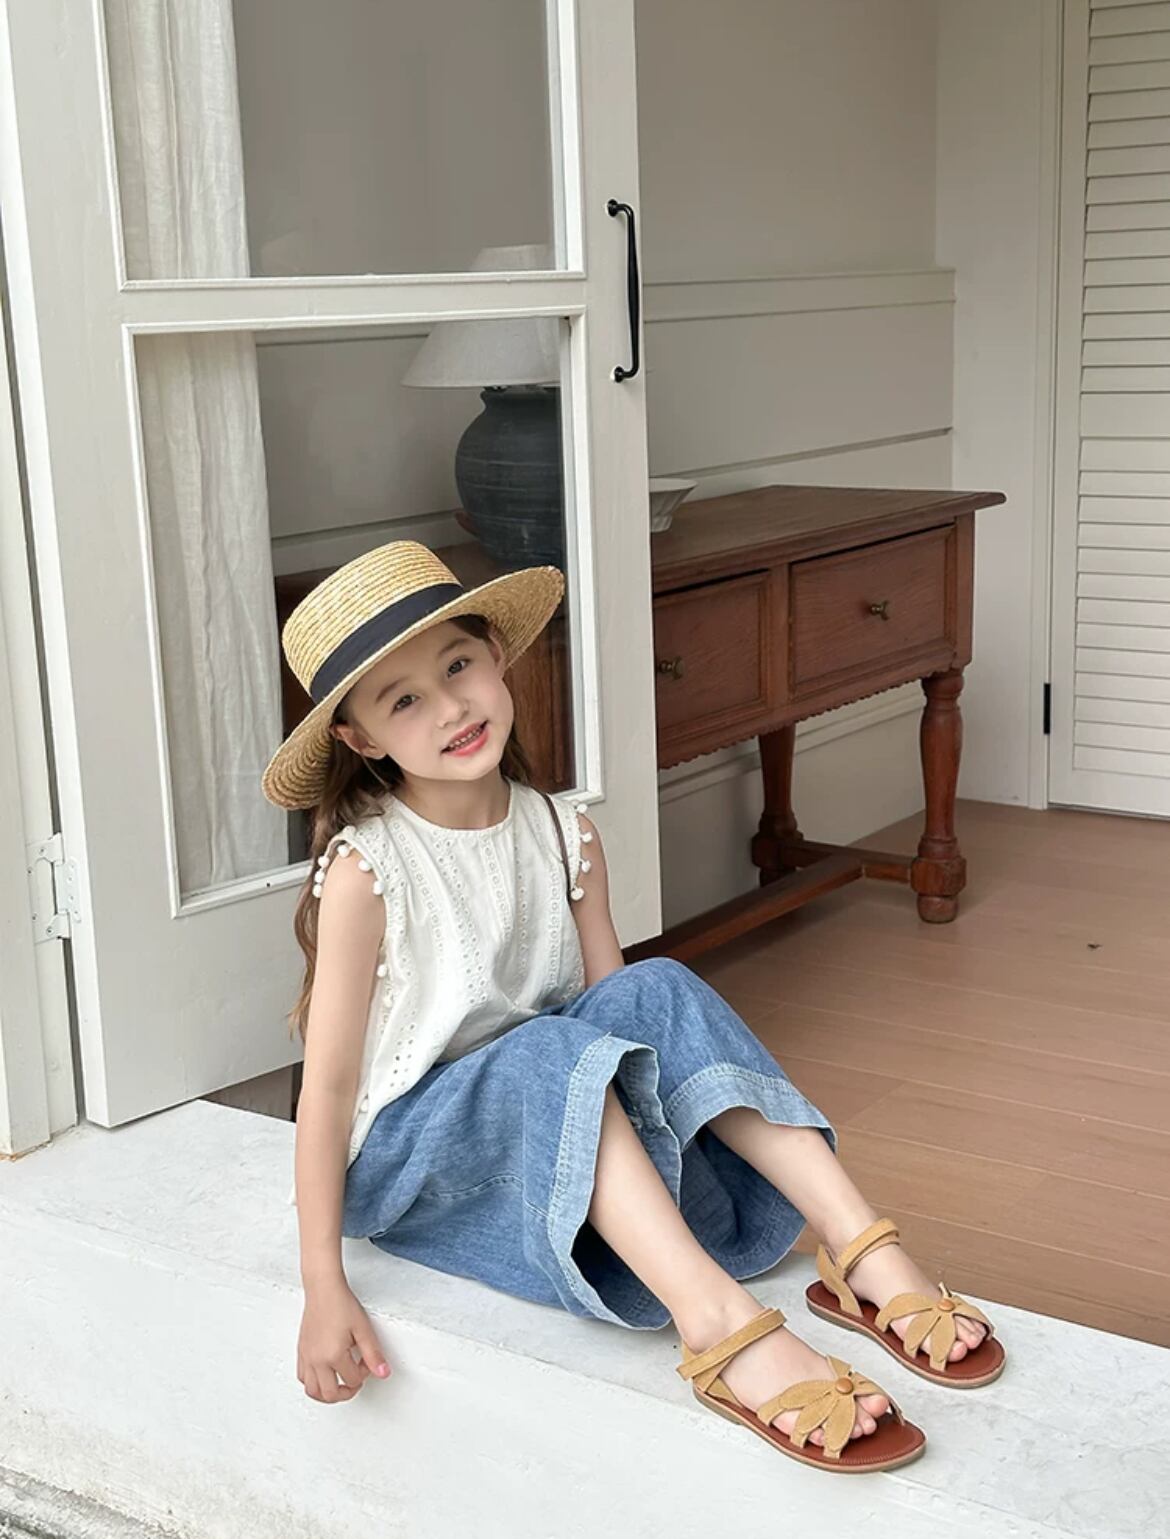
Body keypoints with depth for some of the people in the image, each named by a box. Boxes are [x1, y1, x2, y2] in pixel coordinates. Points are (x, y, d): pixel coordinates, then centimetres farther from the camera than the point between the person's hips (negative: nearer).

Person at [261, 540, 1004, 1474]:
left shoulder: (565, 834, -2)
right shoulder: (366, 869, -17)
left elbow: (620, 1018, 3)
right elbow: (329, 1080, -16)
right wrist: (324, 1288, -20)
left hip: (556, 1124, 4)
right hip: (403, 1152, -4)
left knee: (655, 991, -24)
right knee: (548, 1053, -35)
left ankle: (863, 1255, -29)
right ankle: (720, 1326, -46)